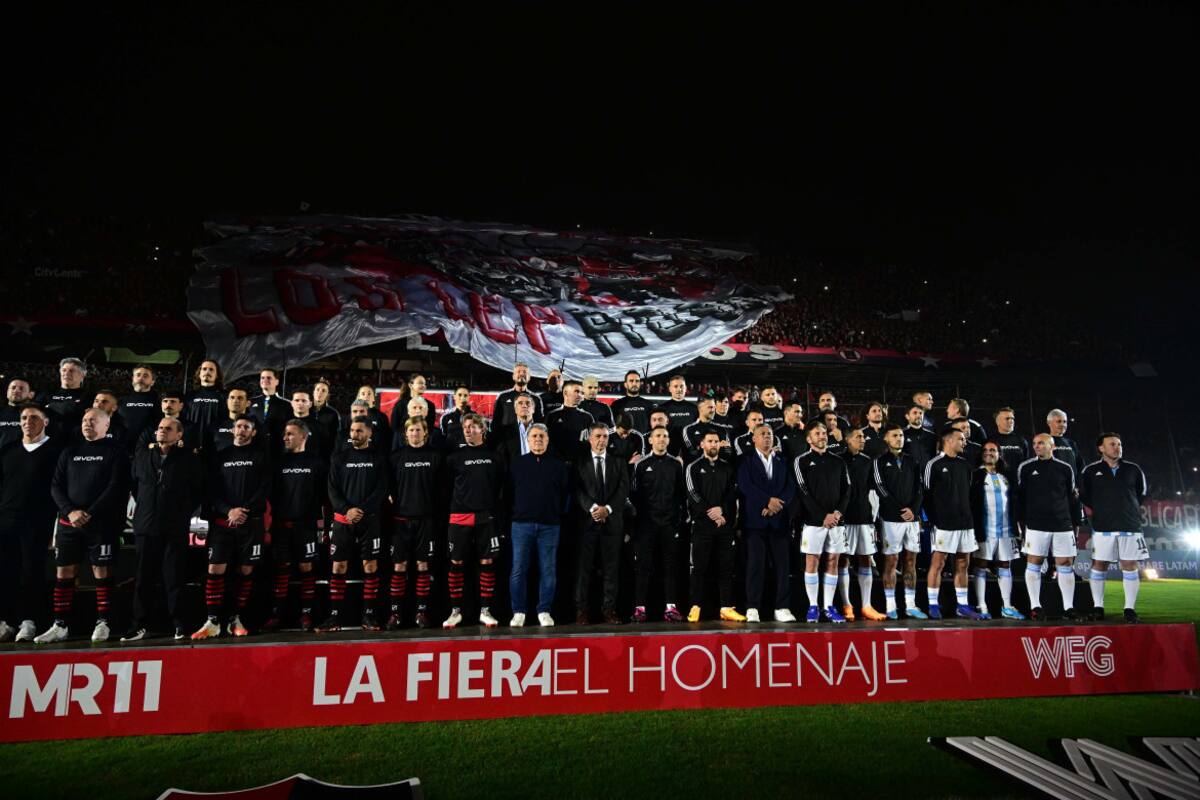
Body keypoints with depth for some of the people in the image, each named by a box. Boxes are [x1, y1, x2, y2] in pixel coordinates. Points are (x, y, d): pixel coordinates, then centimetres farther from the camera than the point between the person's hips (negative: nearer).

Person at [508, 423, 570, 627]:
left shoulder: (559, 465, 6)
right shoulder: (516, 464, 7)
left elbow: (566, 493, 9)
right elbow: (508, 490, 10)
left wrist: (559, 515, 3)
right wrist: (515, 512, 5)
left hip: (550, 525, 0)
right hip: (522, 524, 0)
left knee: (548, 570, 3)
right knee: (518, 570, 0)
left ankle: (544, 612, 12)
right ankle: (518, 612, 10)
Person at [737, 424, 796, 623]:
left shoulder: (782, 462, 17)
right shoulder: (746, 461, 7)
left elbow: (790, 488, 6)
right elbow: (745, 485, -8)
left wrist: (776, 505, -10)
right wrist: (768, 500, -14)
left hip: (779, 520, 3)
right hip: (755, 520, -3)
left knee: (783, 564, 0)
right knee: (755, 564, -4)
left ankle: (782, 608, 6)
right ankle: (752, 609, 0)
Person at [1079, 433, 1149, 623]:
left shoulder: (1133, 470, 8)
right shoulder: (1091, 471, 3)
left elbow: (1143, 492, 21)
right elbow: (1083, 495, 13)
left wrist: (1130, 508, 14)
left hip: (1130, 525, 1)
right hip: (1102, 527, -1)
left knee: (1129, 566, 1)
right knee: (1099, 565, -1)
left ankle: (1130, 608, 8)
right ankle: (1098, 606, 7)